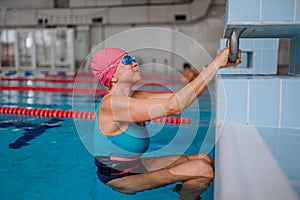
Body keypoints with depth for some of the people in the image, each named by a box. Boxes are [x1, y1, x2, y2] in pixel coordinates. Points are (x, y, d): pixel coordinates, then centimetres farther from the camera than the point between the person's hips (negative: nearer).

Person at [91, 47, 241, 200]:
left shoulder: (133, 97, 1)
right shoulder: (112, 104, -26)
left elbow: (176, 96, -5)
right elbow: (173, 106, -35)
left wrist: (219, 64, -14)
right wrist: (217, 64, -32)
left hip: (135, 166, 9)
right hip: (119, 179, -8)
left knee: (206, 159, 3)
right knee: (203, 169, -17)